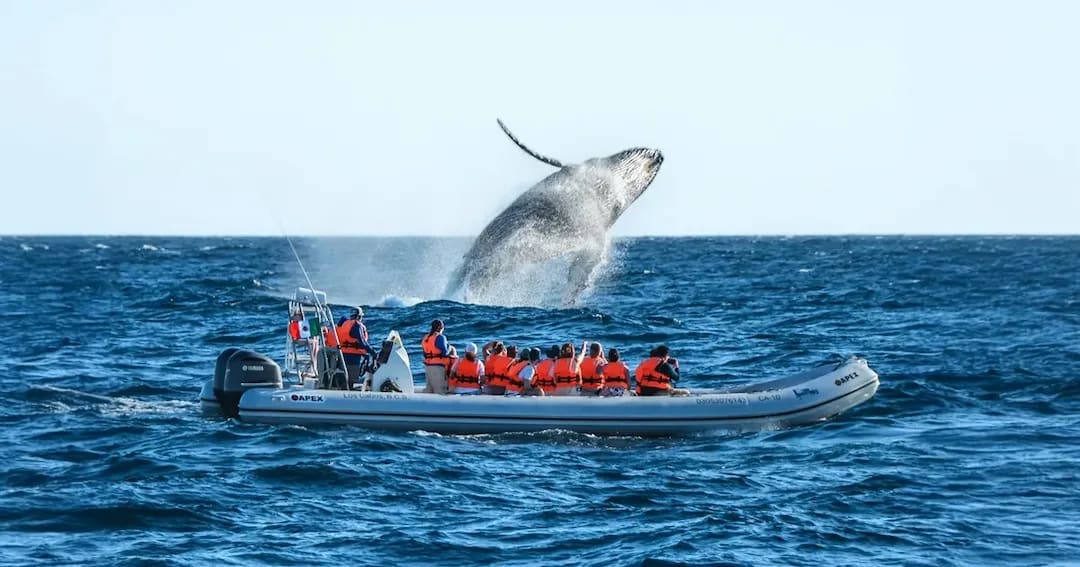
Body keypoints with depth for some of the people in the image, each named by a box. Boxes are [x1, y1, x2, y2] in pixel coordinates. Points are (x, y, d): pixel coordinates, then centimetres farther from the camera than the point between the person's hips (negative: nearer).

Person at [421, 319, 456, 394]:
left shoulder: (425, 338, 11)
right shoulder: (440, 337, -11)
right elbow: (445, 352, -16)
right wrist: (449, 347, 6)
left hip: (427, 365, 8)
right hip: (437, 366, -8)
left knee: (429, 387, 15)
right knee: (439, 389, -4)